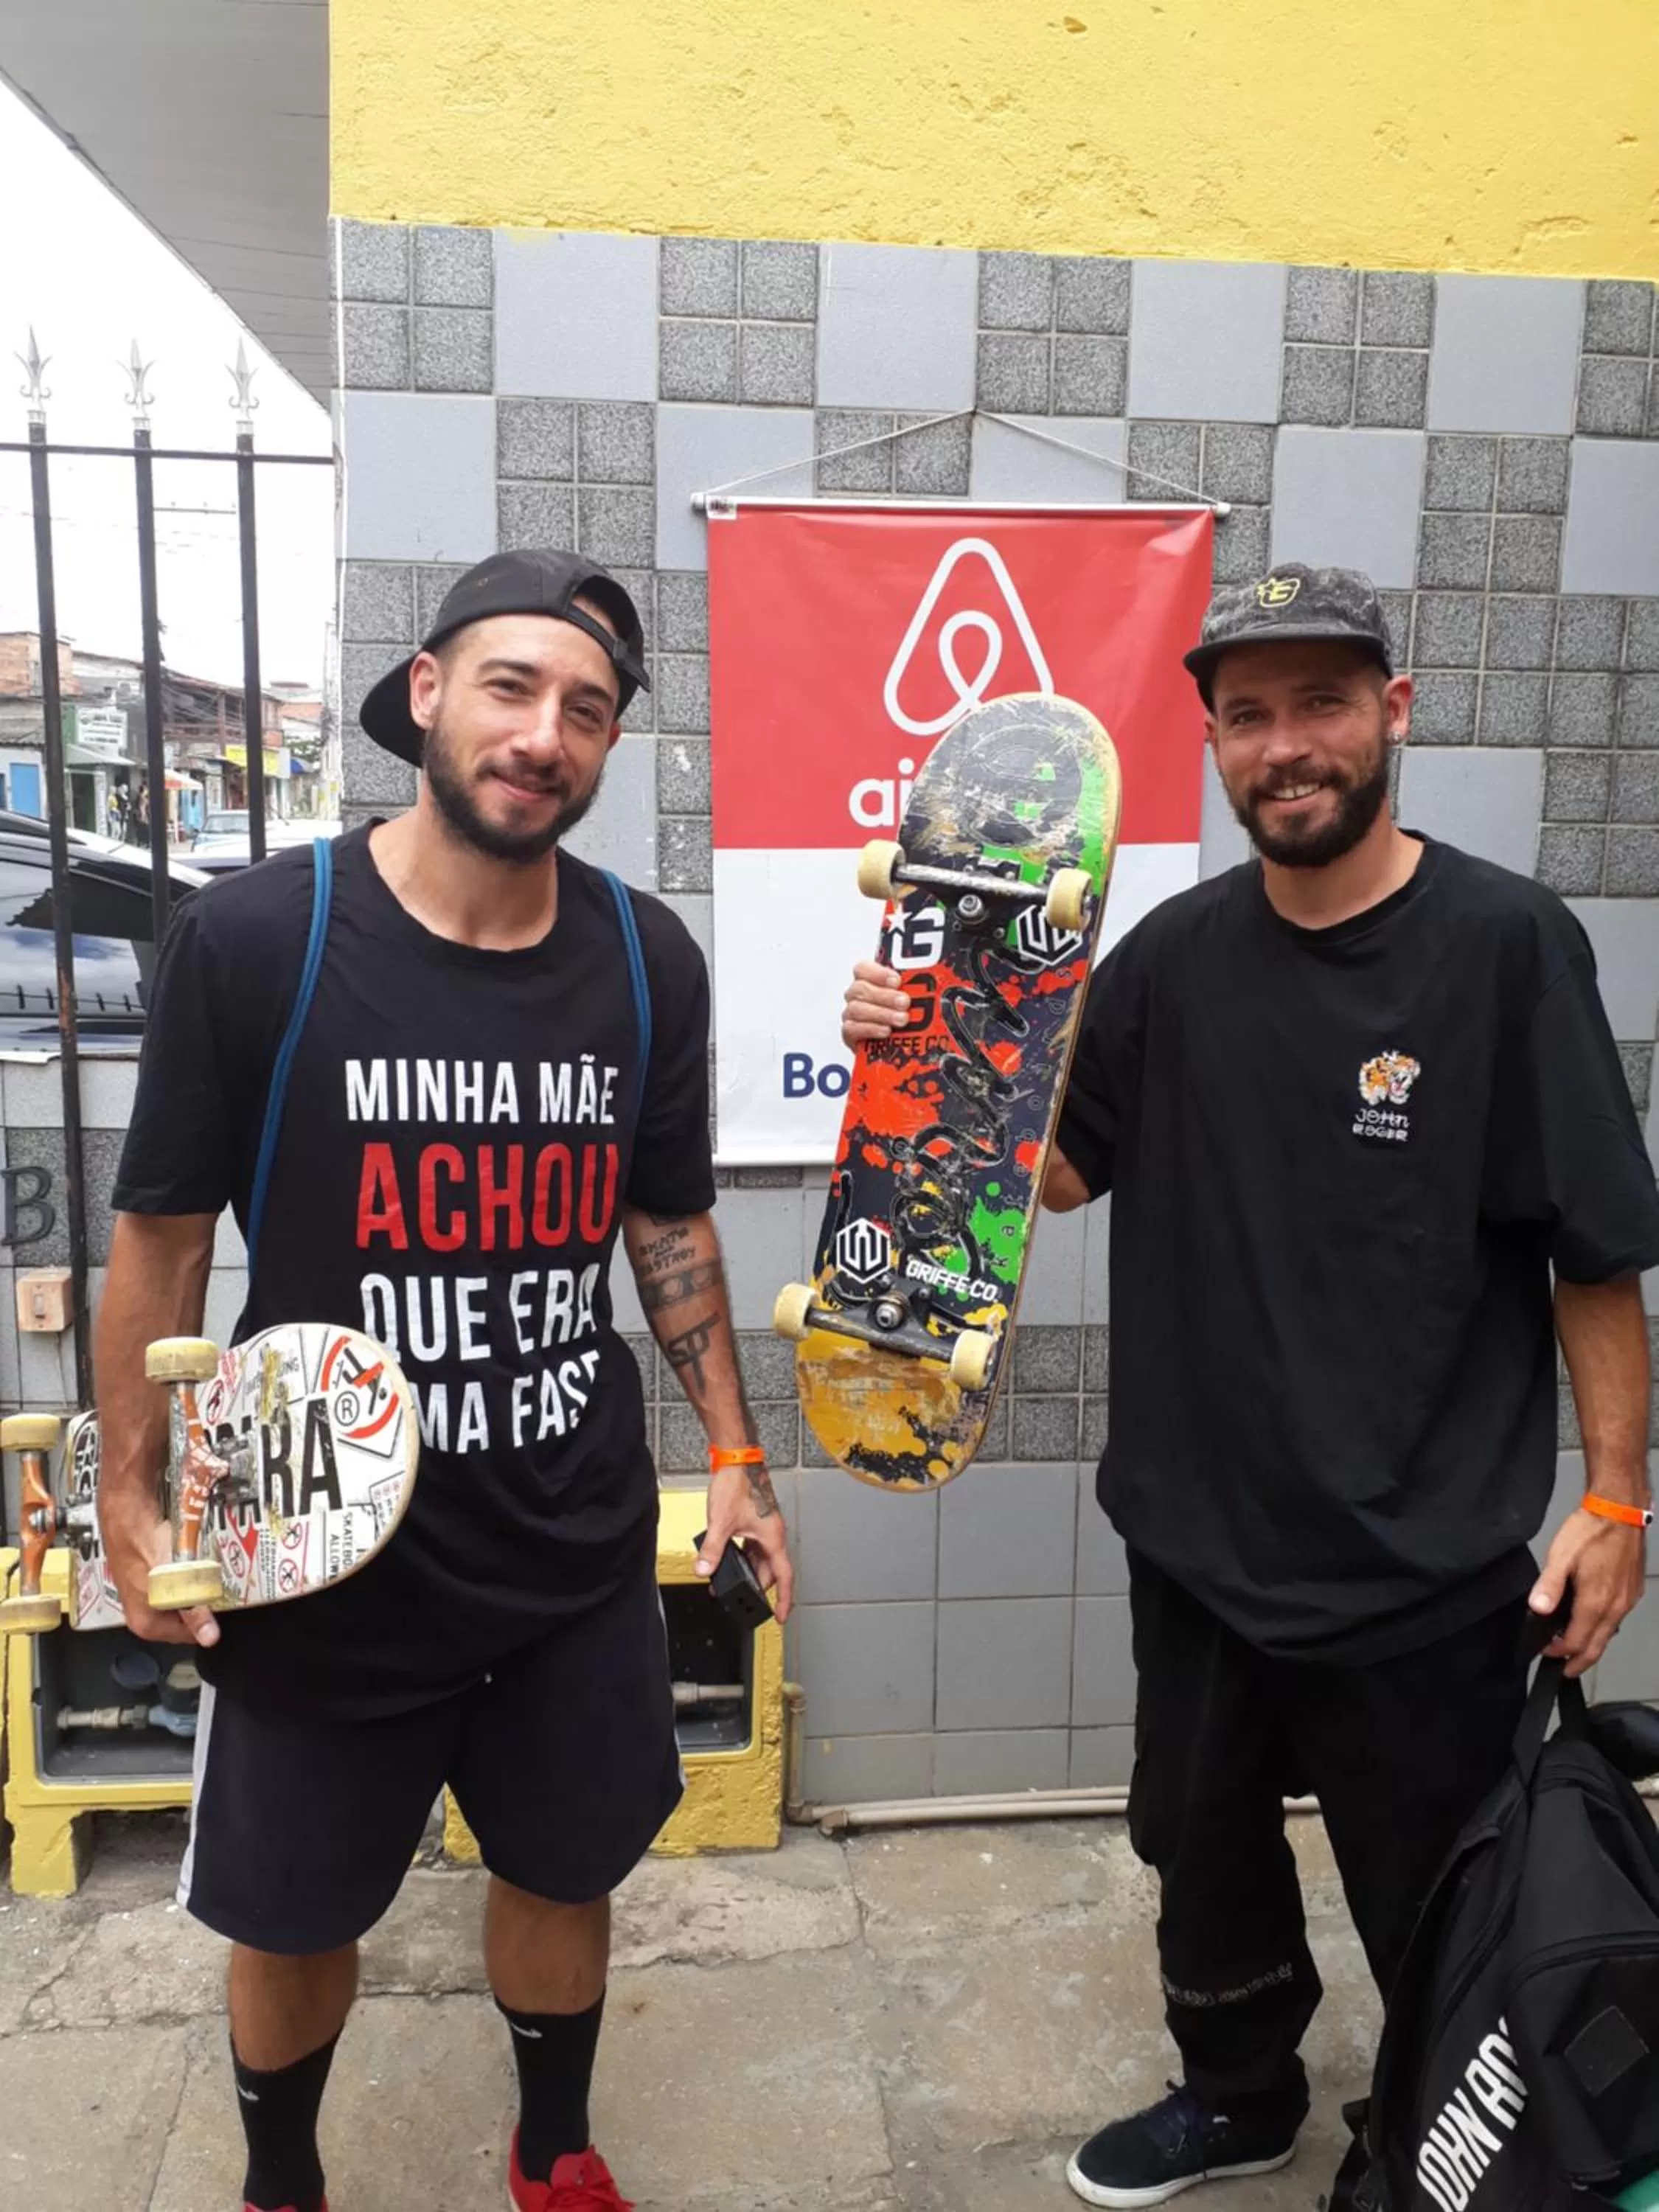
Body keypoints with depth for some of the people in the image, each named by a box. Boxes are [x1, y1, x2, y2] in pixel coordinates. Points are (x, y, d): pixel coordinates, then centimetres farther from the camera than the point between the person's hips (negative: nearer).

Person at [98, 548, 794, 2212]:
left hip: (577, 1546, 3)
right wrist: (130, 1497, -6)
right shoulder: (251, 939, -16)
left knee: (565, 1870, 21)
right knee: (293, 1910, 19)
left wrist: (734, 1455, 5)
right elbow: (163, 1233, -6)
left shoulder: (645, 961, -6)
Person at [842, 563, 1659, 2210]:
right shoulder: (1179, 954, -1)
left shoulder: (1504, 944, -13)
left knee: (1438, 1908, 16)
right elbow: (1059, 1171, 5)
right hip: (1199, 1540, 5)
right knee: (1205, 1855, 24)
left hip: (1425, 1571, -4)